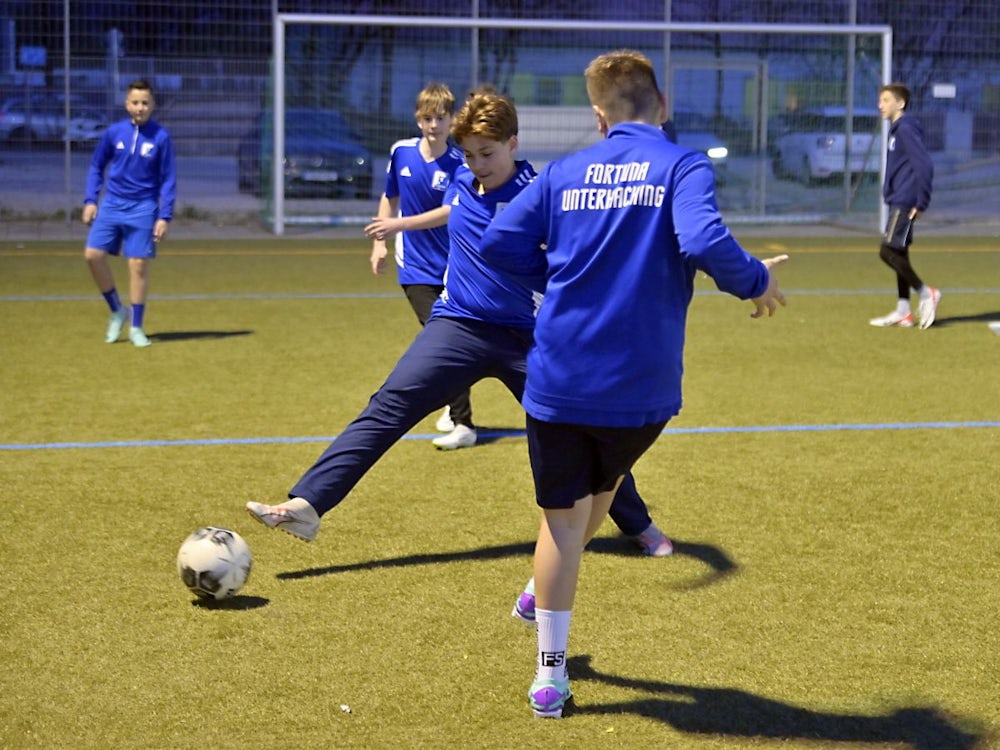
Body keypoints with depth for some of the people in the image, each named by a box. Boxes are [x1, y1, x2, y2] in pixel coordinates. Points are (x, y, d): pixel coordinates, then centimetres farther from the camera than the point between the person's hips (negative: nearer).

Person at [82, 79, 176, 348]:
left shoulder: (161, 137, -6)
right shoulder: (114, 132, 1)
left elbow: (168, 180, -3)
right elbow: (96, 167, 13)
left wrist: (165, 217, -8)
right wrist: (90, 200, 4)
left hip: (143, 209, -2)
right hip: (112, 204, 3)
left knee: (139, 265, -2)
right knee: (93, 254, -9)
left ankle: (136, 327, 10)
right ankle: (117, 310, 11)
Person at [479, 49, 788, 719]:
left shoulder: (564, 172, 6)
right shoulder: (683, 167, -5)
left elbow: (500, 244, 2)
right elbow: (704, 243, -23)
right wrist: (756, 282, -5)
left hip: (558, 380, 1)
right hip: (639, 386, -1)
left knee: (561, 516, 10)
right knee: (602, 487, 28)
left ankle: (551, 675, 12)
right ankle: (544, 597, 42)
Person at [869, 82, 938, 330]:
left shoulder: (907, 129, -15)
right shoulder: (896, 129, 15)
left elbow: (924, 165, -21)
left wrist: (921, 203, -19)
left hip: (904, 203, -10)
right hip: (898, 202, 10)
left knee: (888, 252, -12)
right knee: (898, 253, 10)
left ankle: (926, 293, -2)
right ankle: (903, 312, 13)